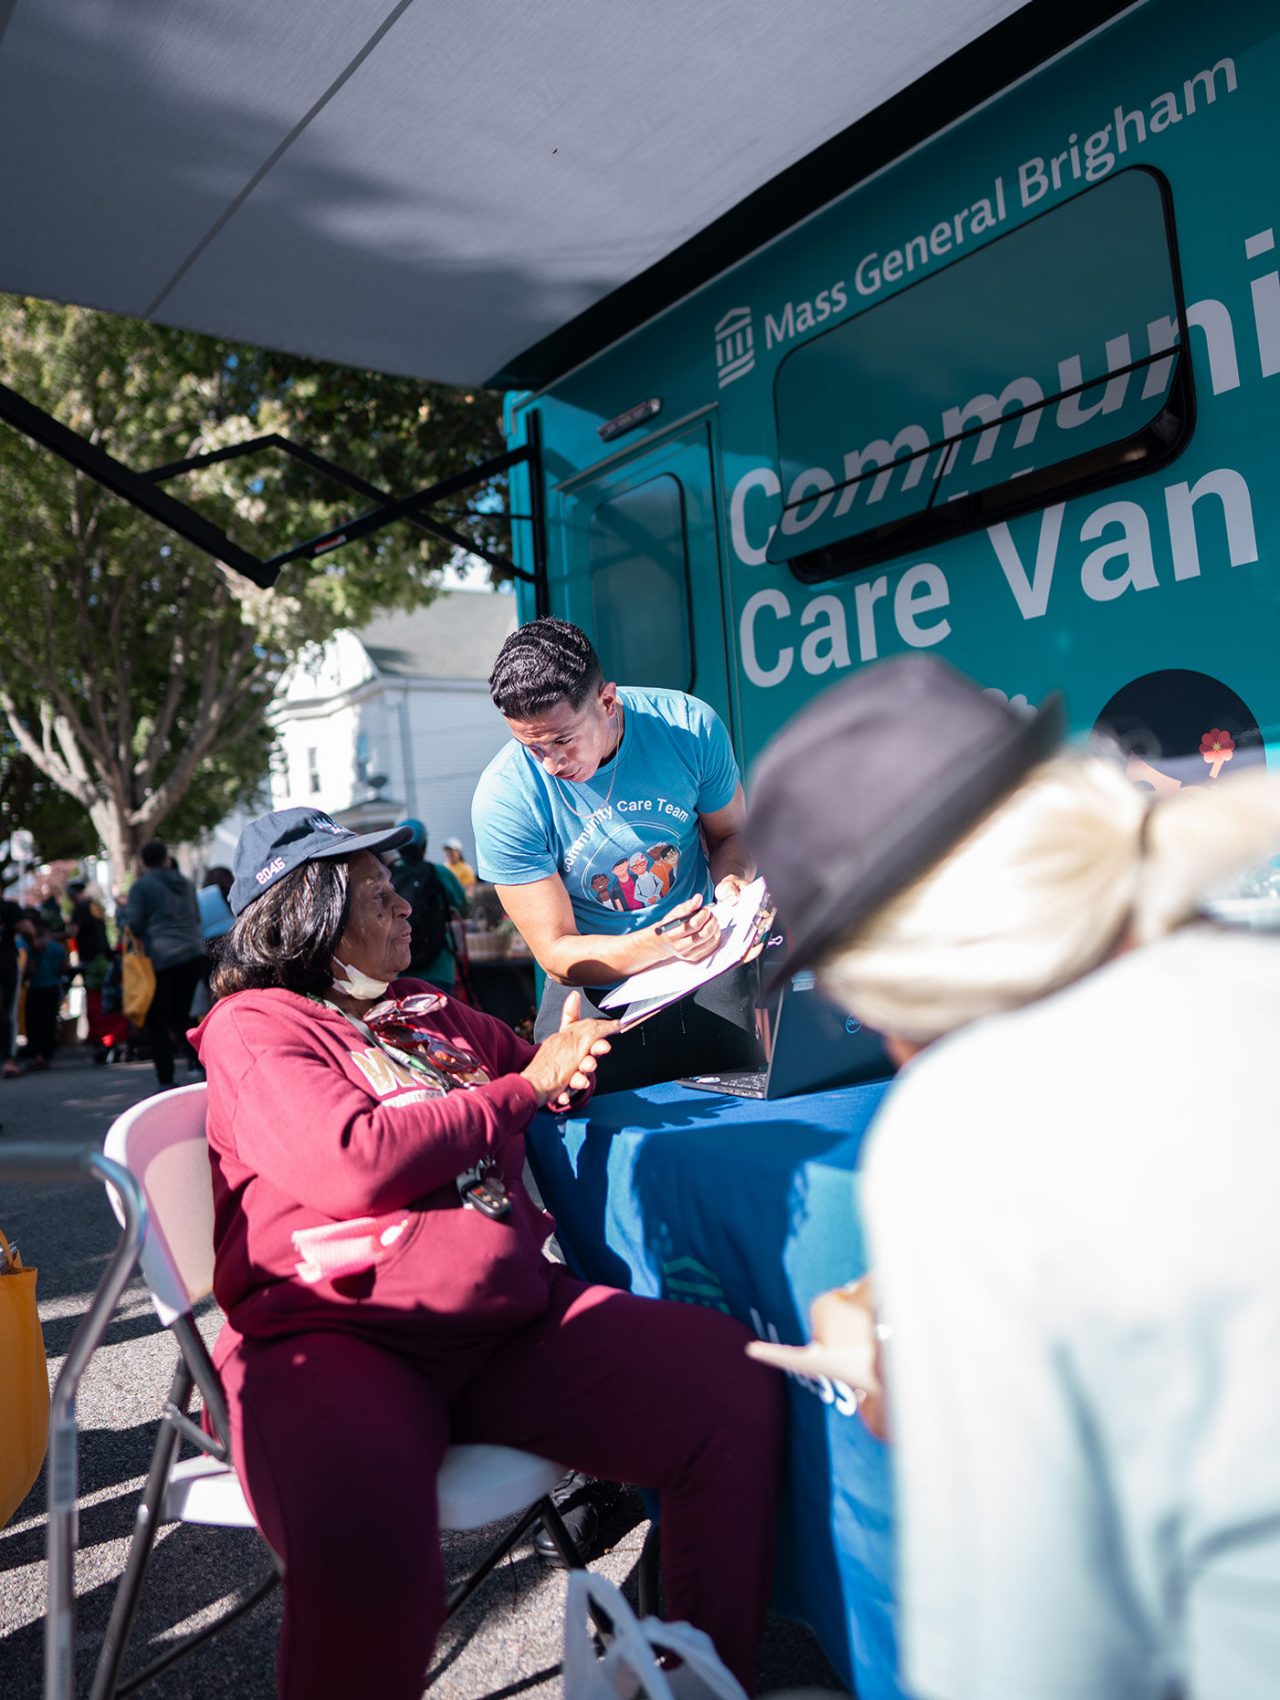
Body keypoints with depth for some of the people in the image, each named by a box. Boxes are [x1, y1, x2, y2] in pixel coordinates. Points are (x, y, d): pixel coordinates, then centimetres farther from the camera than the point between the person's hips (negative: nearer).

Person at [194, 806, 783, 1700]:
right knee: (363, 1543, -38)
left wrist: (573, 1051, 17)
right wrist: (526, 1088, -3)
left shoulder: (428, 1010, 24)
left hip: (512, 1321, 6)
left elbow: (547, 1071, 39)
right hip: (333, 1336, -5)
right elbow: (353, 1164, -11)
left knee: (732, 1378, -16)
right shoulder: (253, 1024, 6)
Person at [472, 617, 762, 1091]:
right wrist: (659, 943, -31)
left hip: (708, 971, 1)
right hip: (597, 991, -1)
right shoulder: (504, 798, -17)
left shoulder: (689, 726, -11)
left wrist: (732, 882, -15)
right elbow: (556, 954, -14)